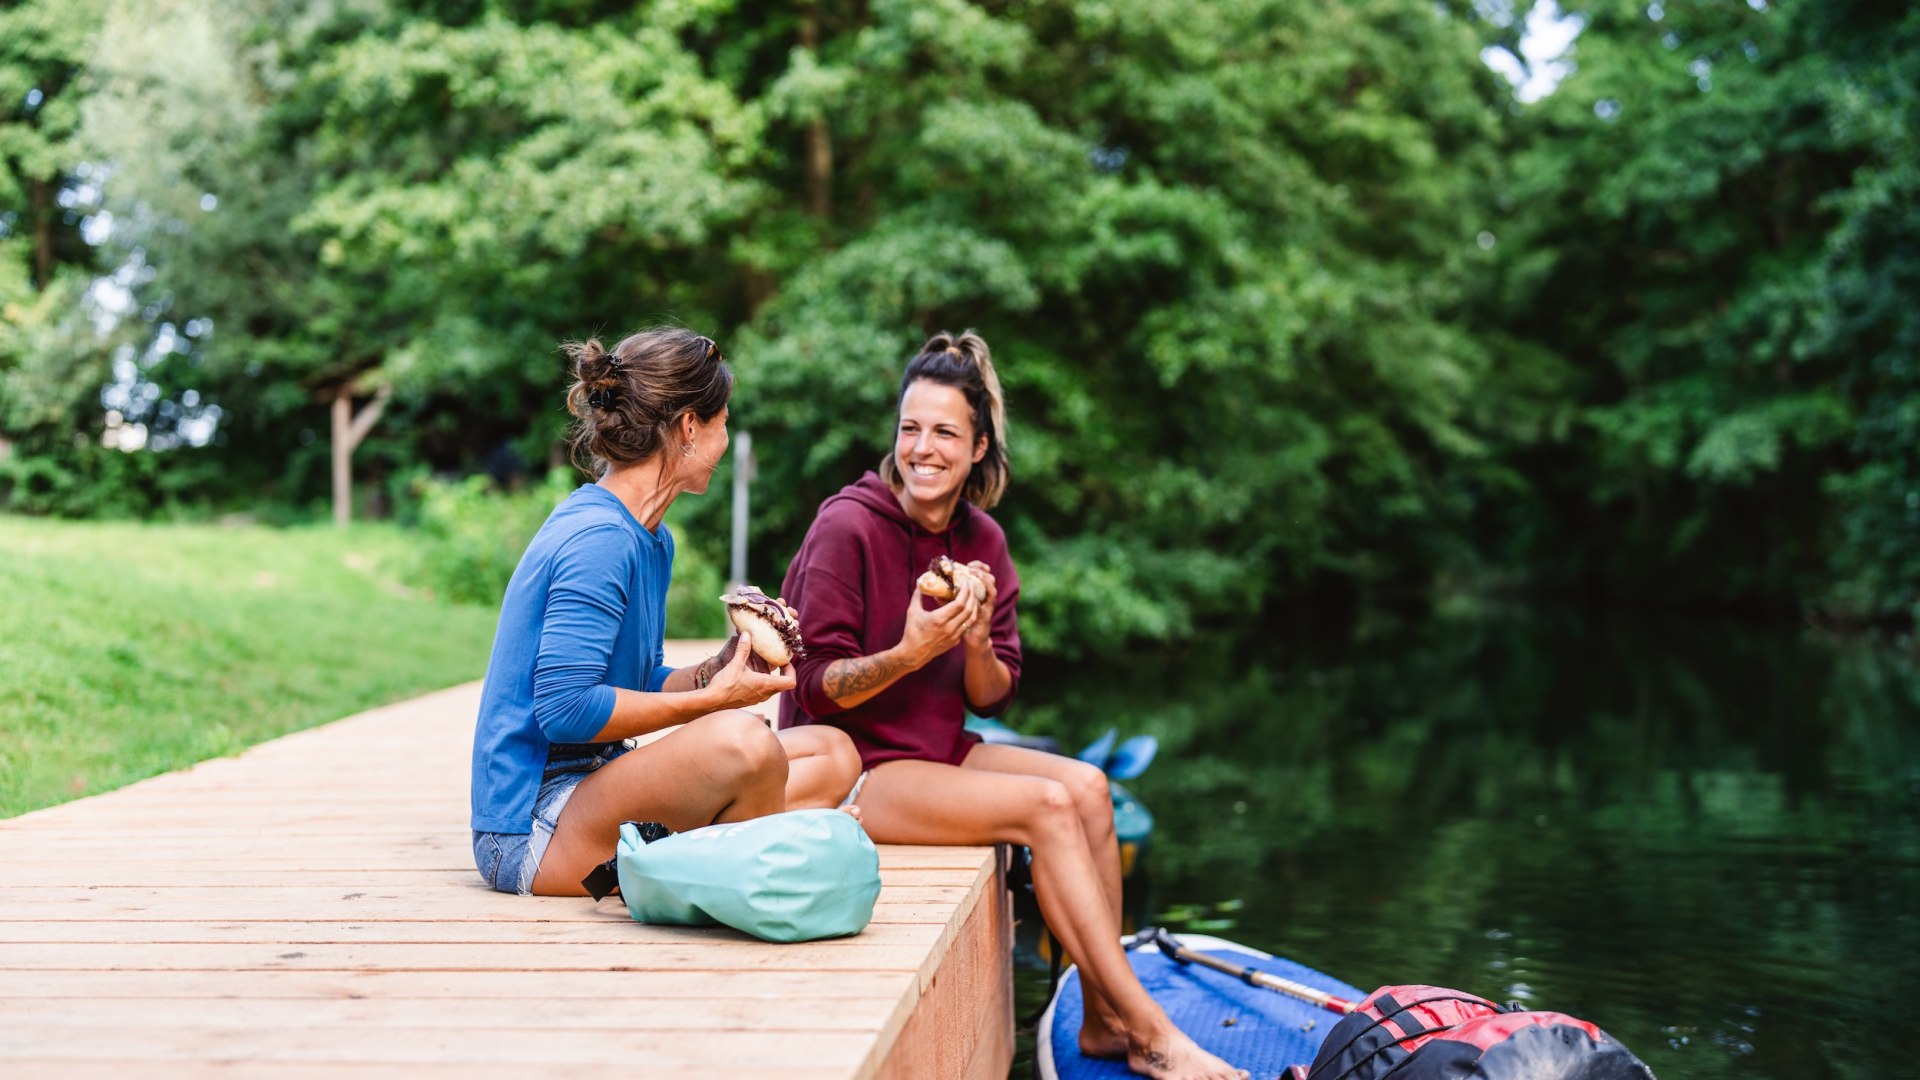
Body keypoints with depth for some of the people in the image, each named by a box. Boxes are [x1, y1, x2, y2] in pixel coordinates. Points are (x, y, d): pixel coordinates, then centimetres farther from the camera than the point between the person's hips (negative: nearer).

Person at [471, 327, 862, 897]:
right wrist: (711, 698, -16)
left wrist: (723, 669, -2)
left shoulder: (652, 539, 14)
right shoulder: (596, 537, -18)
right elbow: (564, 707, -24)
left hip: (598, 788, 10)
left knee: (833, 755, 8)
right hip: (532, 833, -10)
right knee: (742, 740, -34)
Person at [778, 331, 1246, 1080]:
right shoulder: (847, 526, -15)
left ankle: (1105, 1020, -10)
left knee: (1087, 785, -15)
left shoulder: (982, 540, 3)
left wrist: (976, 644, -17)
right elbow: (817, 688, -14)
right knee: (1045, 805, -22)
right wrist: (909, 654, -30)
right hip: (849, 764, -6)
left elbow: (993, 696, 5)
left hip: (938, 752, 6)